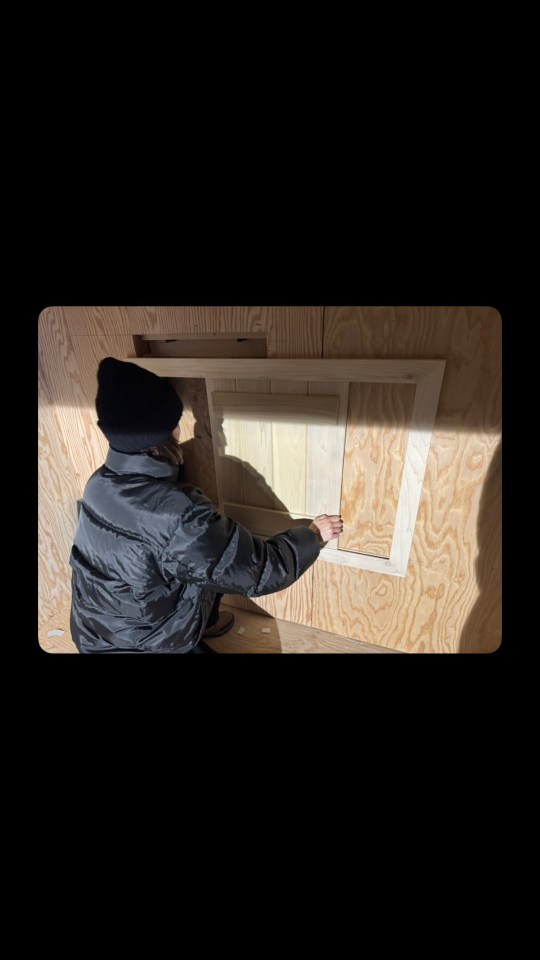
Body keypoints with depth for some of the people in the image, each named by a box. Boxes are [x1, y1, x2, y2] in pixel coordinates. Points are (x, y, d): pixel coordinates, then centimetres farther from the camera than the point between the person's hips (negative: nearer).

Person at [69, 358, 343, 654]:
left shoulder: (101, 482, -12)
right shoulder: (178, 516, -36)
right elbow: (260, 572, -26)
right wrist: (313, 534, -12)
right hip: (142, 644, -6)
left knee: (213, 552, 14)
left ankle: (206, 621, 36)